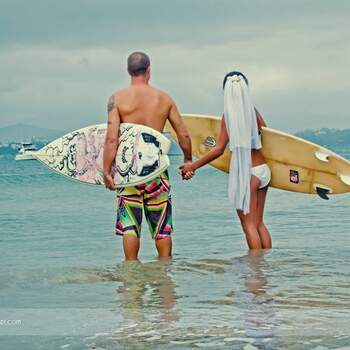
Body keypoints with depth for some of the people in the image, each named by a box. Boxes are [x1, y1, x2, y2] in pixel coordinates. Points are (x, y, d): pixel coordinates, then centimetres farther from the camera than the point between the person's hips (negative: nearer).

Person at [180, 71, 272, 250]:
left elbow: (219, 149, -14)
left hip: (247, 173, -6)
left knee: (249, 225, 0)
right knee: (259, 223, 15)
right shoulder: (253, 111, 4)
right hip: (263, 169, 6)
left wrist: (193, 166, -9)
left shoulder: (229, 115, -11)